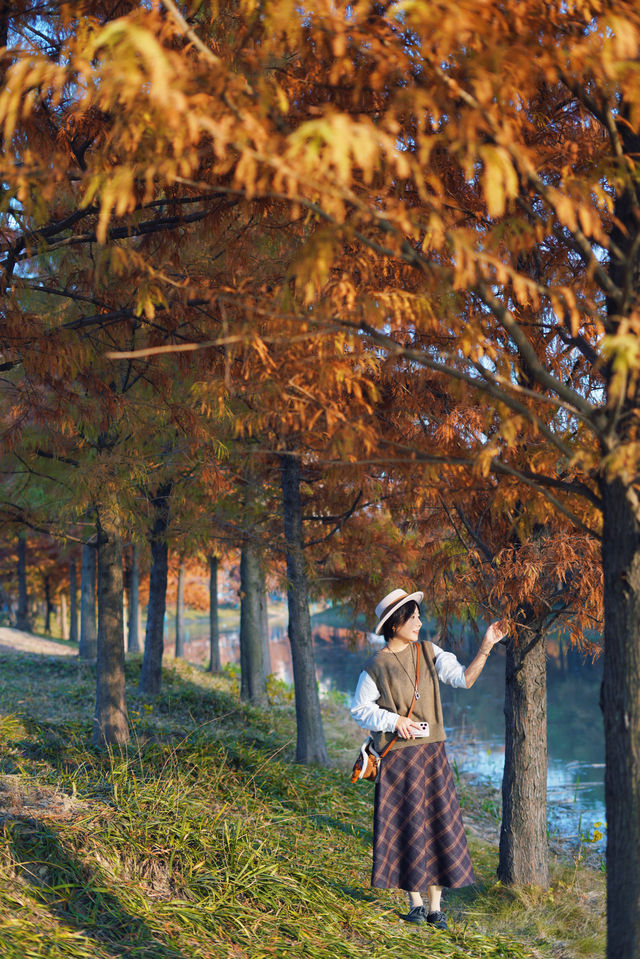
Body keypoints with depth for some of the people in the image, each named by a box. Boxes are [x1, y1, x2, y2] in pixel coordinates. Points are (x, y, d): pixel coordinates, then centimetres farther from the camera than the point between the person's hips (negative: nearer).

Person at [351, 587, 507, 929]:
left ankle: (435, 906, 11)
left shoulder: (428, 653, 6)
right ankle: (415, 902, 14)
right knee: (407, 826, 0)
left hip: (433, 753, 4)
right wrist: (393, 720, -13)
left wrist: (485, 647, -11)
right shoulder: (376, 666, -5)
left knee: (439, 822, 2)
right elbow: (360, 709, -1)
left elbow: (464, 678, -1)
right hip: (398, 757, -4)